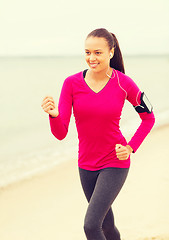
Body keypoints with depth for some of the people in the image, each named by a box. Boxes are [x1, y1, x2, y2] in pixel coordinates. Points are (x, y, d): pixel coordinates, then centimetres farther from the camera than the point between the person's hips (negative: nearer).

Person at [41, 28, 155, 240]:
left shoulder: (124, 84, -11)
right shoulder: (71, 83, -8)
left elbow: (148, 117, 6)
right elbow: (60, 133, -11)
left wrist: (130, 148, -5)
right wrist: (53, 115, -32)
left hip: (115, 163, -3)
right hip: (86, 164, 3)